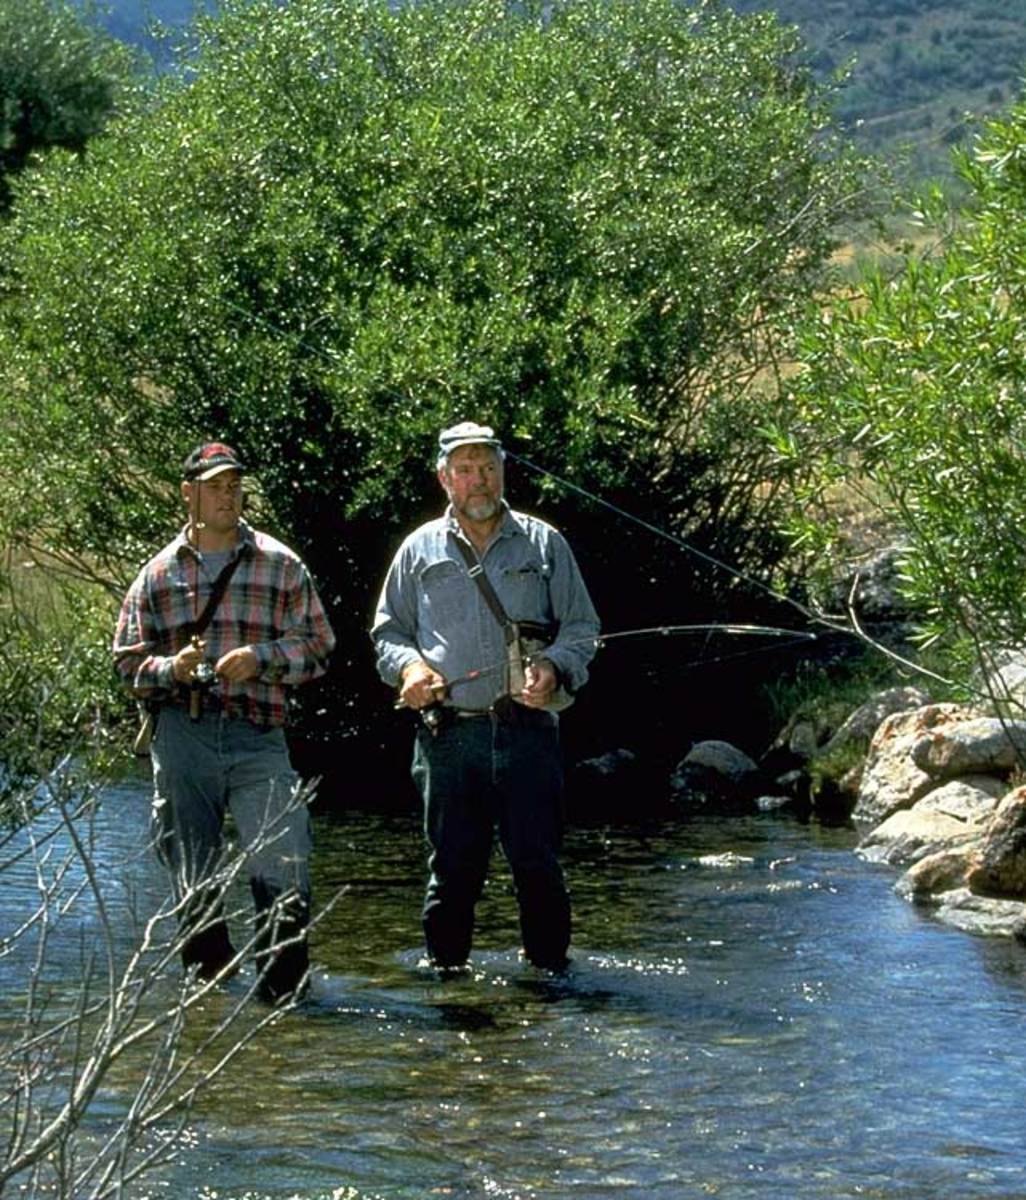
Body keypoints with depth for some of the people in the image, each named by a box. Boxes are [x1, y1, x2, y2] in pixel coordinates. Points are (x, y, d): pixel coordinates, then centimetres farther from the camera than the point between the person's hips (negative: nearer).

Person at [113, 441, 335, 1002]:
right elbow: (128, 660, 11)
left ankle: (282, 986, -2)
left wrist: (262, 657, -9)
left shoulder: (280, 566, 9)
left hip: (258, 732, -1)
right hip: (183, 734, 1)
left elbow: (317, 646, 9)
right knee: (191, 874, 5)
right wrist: (171, 668, -10)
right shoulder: (158, 574, 11)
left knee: (282, 869, -12)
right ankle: (207, 976, 20)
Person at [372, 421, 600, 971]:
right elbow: (387, 632, 18)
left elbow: (581, 627, 11)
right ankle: (444, 969, 12)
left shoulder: (543, 544, 11)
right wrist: (407, 666, -4)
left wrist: (554, 667, -9)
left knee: (537, 863, -3)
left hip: (526, 728, -1)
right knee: (452, 867, 3)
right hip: (447, 734, 1)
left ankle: (549, 965, 7)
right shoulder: (421, 549, 14)